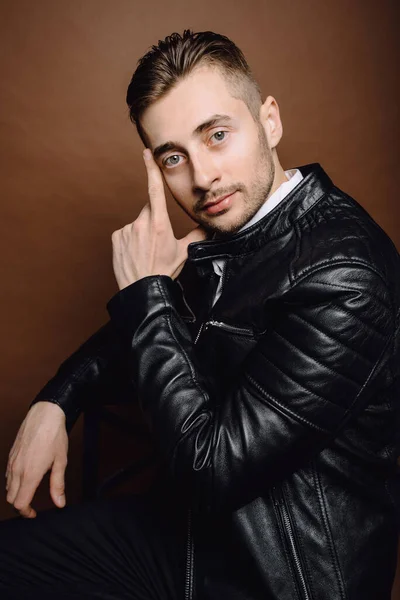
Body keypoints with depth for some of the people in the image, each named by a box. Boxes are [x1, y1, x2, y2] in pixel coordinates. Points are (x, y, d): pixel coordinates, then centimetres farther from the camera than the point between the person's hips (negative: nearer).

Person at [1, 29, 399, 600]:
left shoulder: (342, 274, -28)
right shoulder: (219, 231, -3)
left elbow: (211, 465, -28)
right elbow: (135, 329, 14)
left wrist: (145, 286, -21)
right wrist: (54, 403, -2)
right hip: (188, 524, 7)